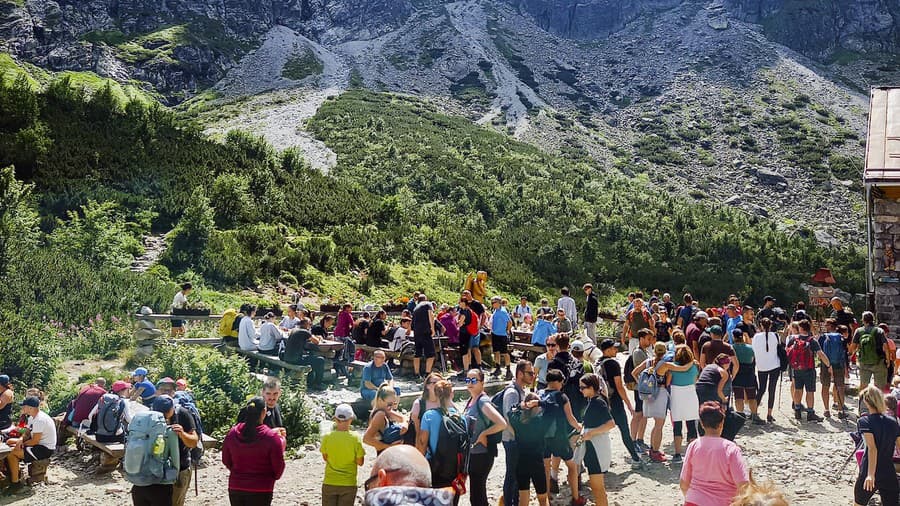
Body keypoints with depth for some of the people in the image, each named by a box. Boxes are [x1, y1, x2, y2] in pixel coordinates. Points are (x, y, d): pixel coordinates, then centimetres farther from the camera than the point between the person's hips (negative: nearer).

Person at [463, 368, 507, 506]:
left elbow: (502, 423, -28)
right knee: (478, 491, 17)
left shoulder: (483, 402, -17)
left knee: (476, 494, -3)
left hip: (482, 454, -8)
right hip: (471, 452, 8)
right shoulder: (470, 400, 8)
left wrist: (483, 434, -18)